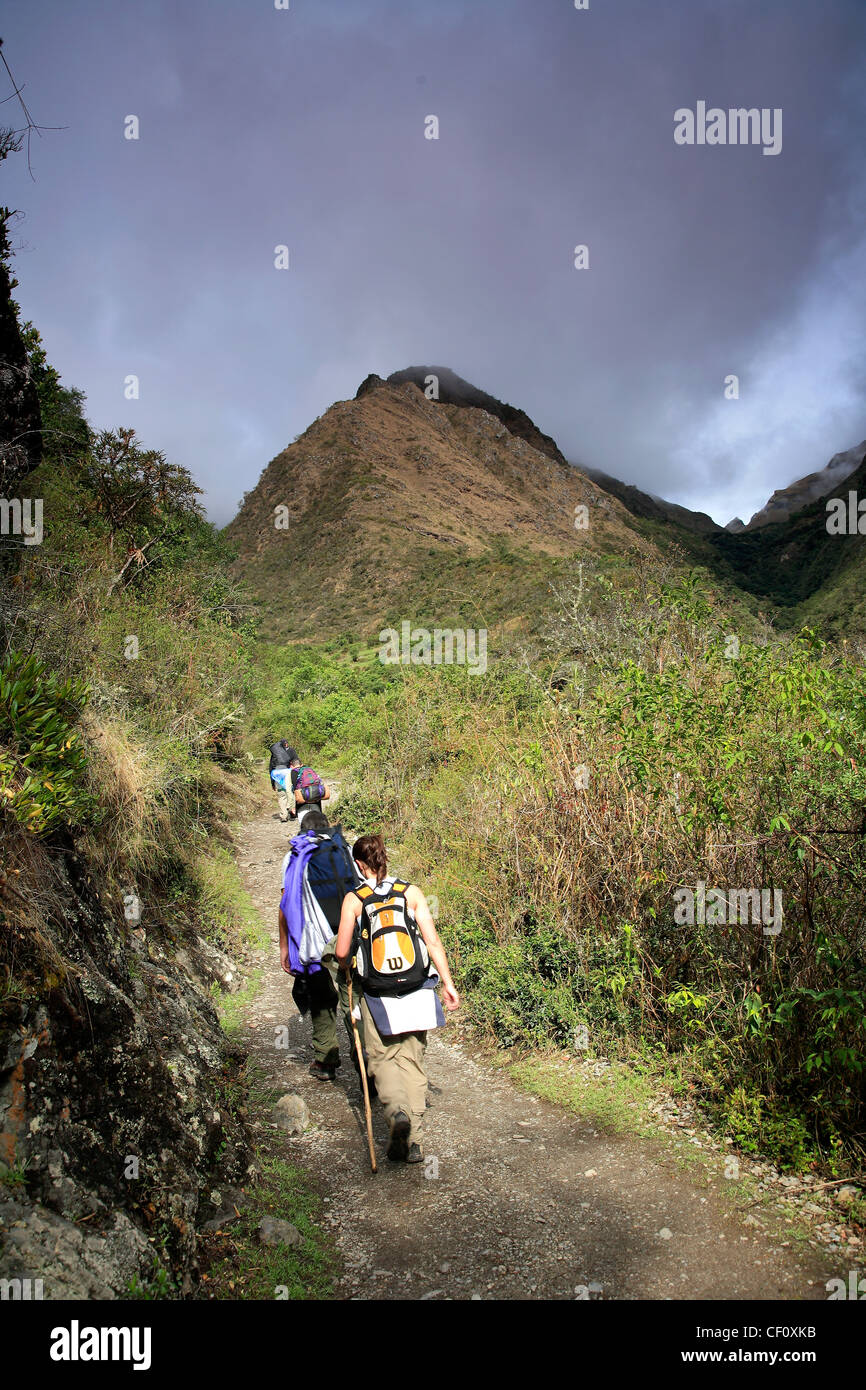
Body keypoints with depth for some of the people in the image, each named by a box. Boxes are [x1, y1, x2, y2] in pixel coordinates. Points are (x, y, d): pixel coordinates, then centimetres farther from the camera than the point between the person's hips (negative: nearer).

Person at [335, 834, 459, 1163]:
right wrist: (448, 984, 3)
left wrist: (347, 967, 19)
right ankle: (413, 1141, 10)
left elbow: (342, 952, -4)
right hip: (416, 991, 2)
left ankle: (397, 1109, -16)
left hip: (378, 995, -2)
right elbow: (433, 942, -3)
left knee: (382, 1059, 12)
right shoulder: (411, 892, 0)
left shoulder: (354, 899, -4)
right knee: (412, 1061, 12)